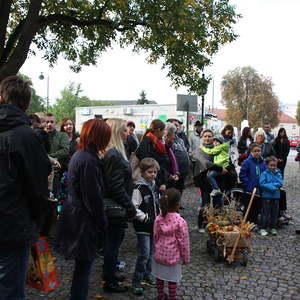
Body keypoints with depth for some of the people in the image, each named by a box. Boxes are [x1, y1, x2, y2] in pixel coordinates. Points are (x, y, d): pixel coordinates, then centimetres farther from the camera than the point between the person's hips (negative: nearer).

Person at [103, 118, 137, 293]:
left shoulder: (113, 153, 8)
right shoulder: (114, 156, -23)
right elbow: (117, 188, -26)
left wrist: (129, 207, 16)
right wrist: (131, 209, -18)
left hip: (113, 208, 10)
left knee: (113, 241, 22)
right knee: (113, 243, 5)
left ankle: (110, 273, 39)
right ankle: (110, 282, 22)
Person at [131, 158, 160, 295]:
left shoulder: (154, 187, 10)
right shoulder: (139, 188, -15)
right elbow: (134, 208, -20)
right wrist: (145, 218, -19)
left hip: (153, 225, 7)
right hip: (143, 227, -7)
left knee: (150, 253, 16)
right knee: (144, 254, -8)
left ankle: (147, 275, 32)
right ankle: (136, 281, 5)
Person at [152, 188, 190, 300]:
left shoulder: (158, 219, -9)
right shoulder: (180, 221, -21)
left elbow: (155, 237, 2)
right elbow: (183, 242, -13)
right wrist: (186, 258, 0)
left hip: (159, 254, 4)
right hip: (173, 256, -4)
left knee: (159, 277, 21)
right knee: (172, 280, 12)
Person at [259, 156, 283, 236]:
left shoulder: (278, 174, 6)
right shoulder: (264, 174, -4)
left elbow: (280, 183, -4)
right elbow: (262, 184, -13)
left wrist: (271, 185, -14)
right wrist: (273, 187, -14)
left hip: (276, 196, 3)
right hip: (266, 196, -3)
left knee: (275, 213, 10)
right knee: (265, 213, 0)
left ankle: (274, 228, 22)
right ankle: (263, 228, 8)